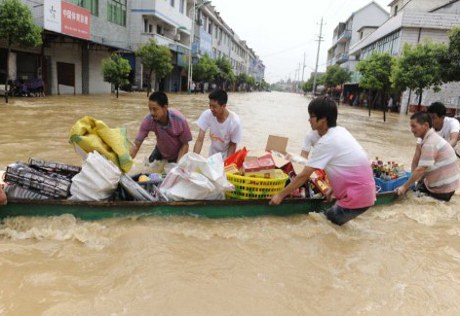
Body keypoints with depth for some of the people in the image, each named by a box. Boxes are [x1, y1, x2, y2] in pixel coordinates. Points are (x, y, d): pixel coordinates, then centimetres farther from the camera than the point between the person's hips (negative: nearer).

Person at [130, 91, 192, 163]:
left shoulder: (180, 120, -34)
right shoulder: (148, 120, -29)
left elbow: (185, 145, -21)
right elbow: (136, 144, -23)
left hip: (178, 154, -2)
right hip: (160, 152, 2)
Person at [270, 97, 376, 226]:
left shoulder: (326, 142, -20)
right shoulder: (340, 132, 5)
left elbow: (303, 176, -16)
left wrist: (280, 195, -7)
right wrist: (332, 189, 16)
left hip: (357, 197, -8)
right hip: (364, 191, 8)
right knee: (323, 216, 19)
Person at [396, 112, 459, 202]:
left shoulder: (430, 143, -24)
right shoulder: (429, 137, 7)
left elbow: (420, 170, -27)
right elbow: (416, 161, 8)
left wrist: (404, 187, -22)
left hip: (442, 189, -9)